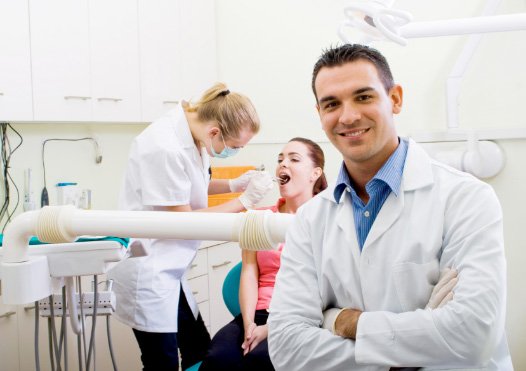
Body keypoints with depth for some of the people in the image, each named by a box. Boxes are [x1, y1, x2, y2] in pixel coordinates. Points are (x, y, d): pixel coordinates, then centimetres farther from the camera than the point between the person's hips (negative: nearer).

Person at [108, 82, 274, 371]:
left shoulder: (191, 133, -1)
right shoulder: (166, 148, -26)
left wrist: (233, 184, 2)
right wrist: (244, 201, -12)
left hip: (166, 270, 9)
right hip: (147, 270, -9)